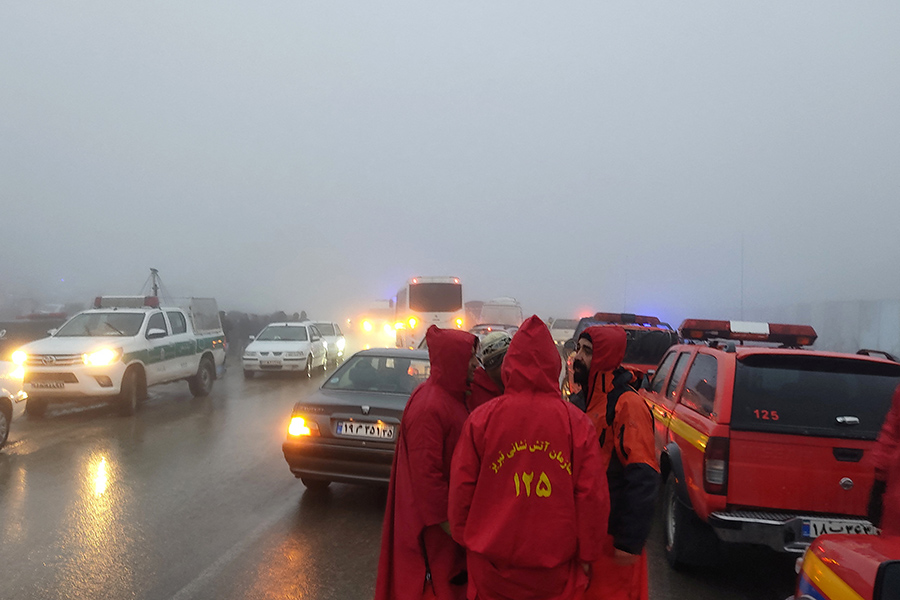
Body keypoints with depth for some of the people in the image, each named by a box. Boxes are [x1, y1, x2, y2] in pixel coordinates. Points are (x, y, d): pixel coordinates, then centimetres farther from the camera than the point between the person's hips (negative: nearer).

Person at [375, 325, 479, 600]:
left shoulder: (451, 396, 5)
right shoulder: (429, 408, -25)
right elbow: (426, 474, -25)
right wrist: (448, 524, -19)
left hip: (450, 511, 9)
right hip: (434, 523, -9)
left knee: (453, 575, 21)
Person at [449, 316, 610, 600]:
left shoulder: (481, 418, -10)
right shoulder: (577, 422, -11)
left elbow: (461, 488, -3)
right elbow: (592, 497, -8)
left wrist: (463, 538, 13)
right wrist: (587, 555, 6)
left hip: (492, 567, 0)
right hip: (554, 566, 0)